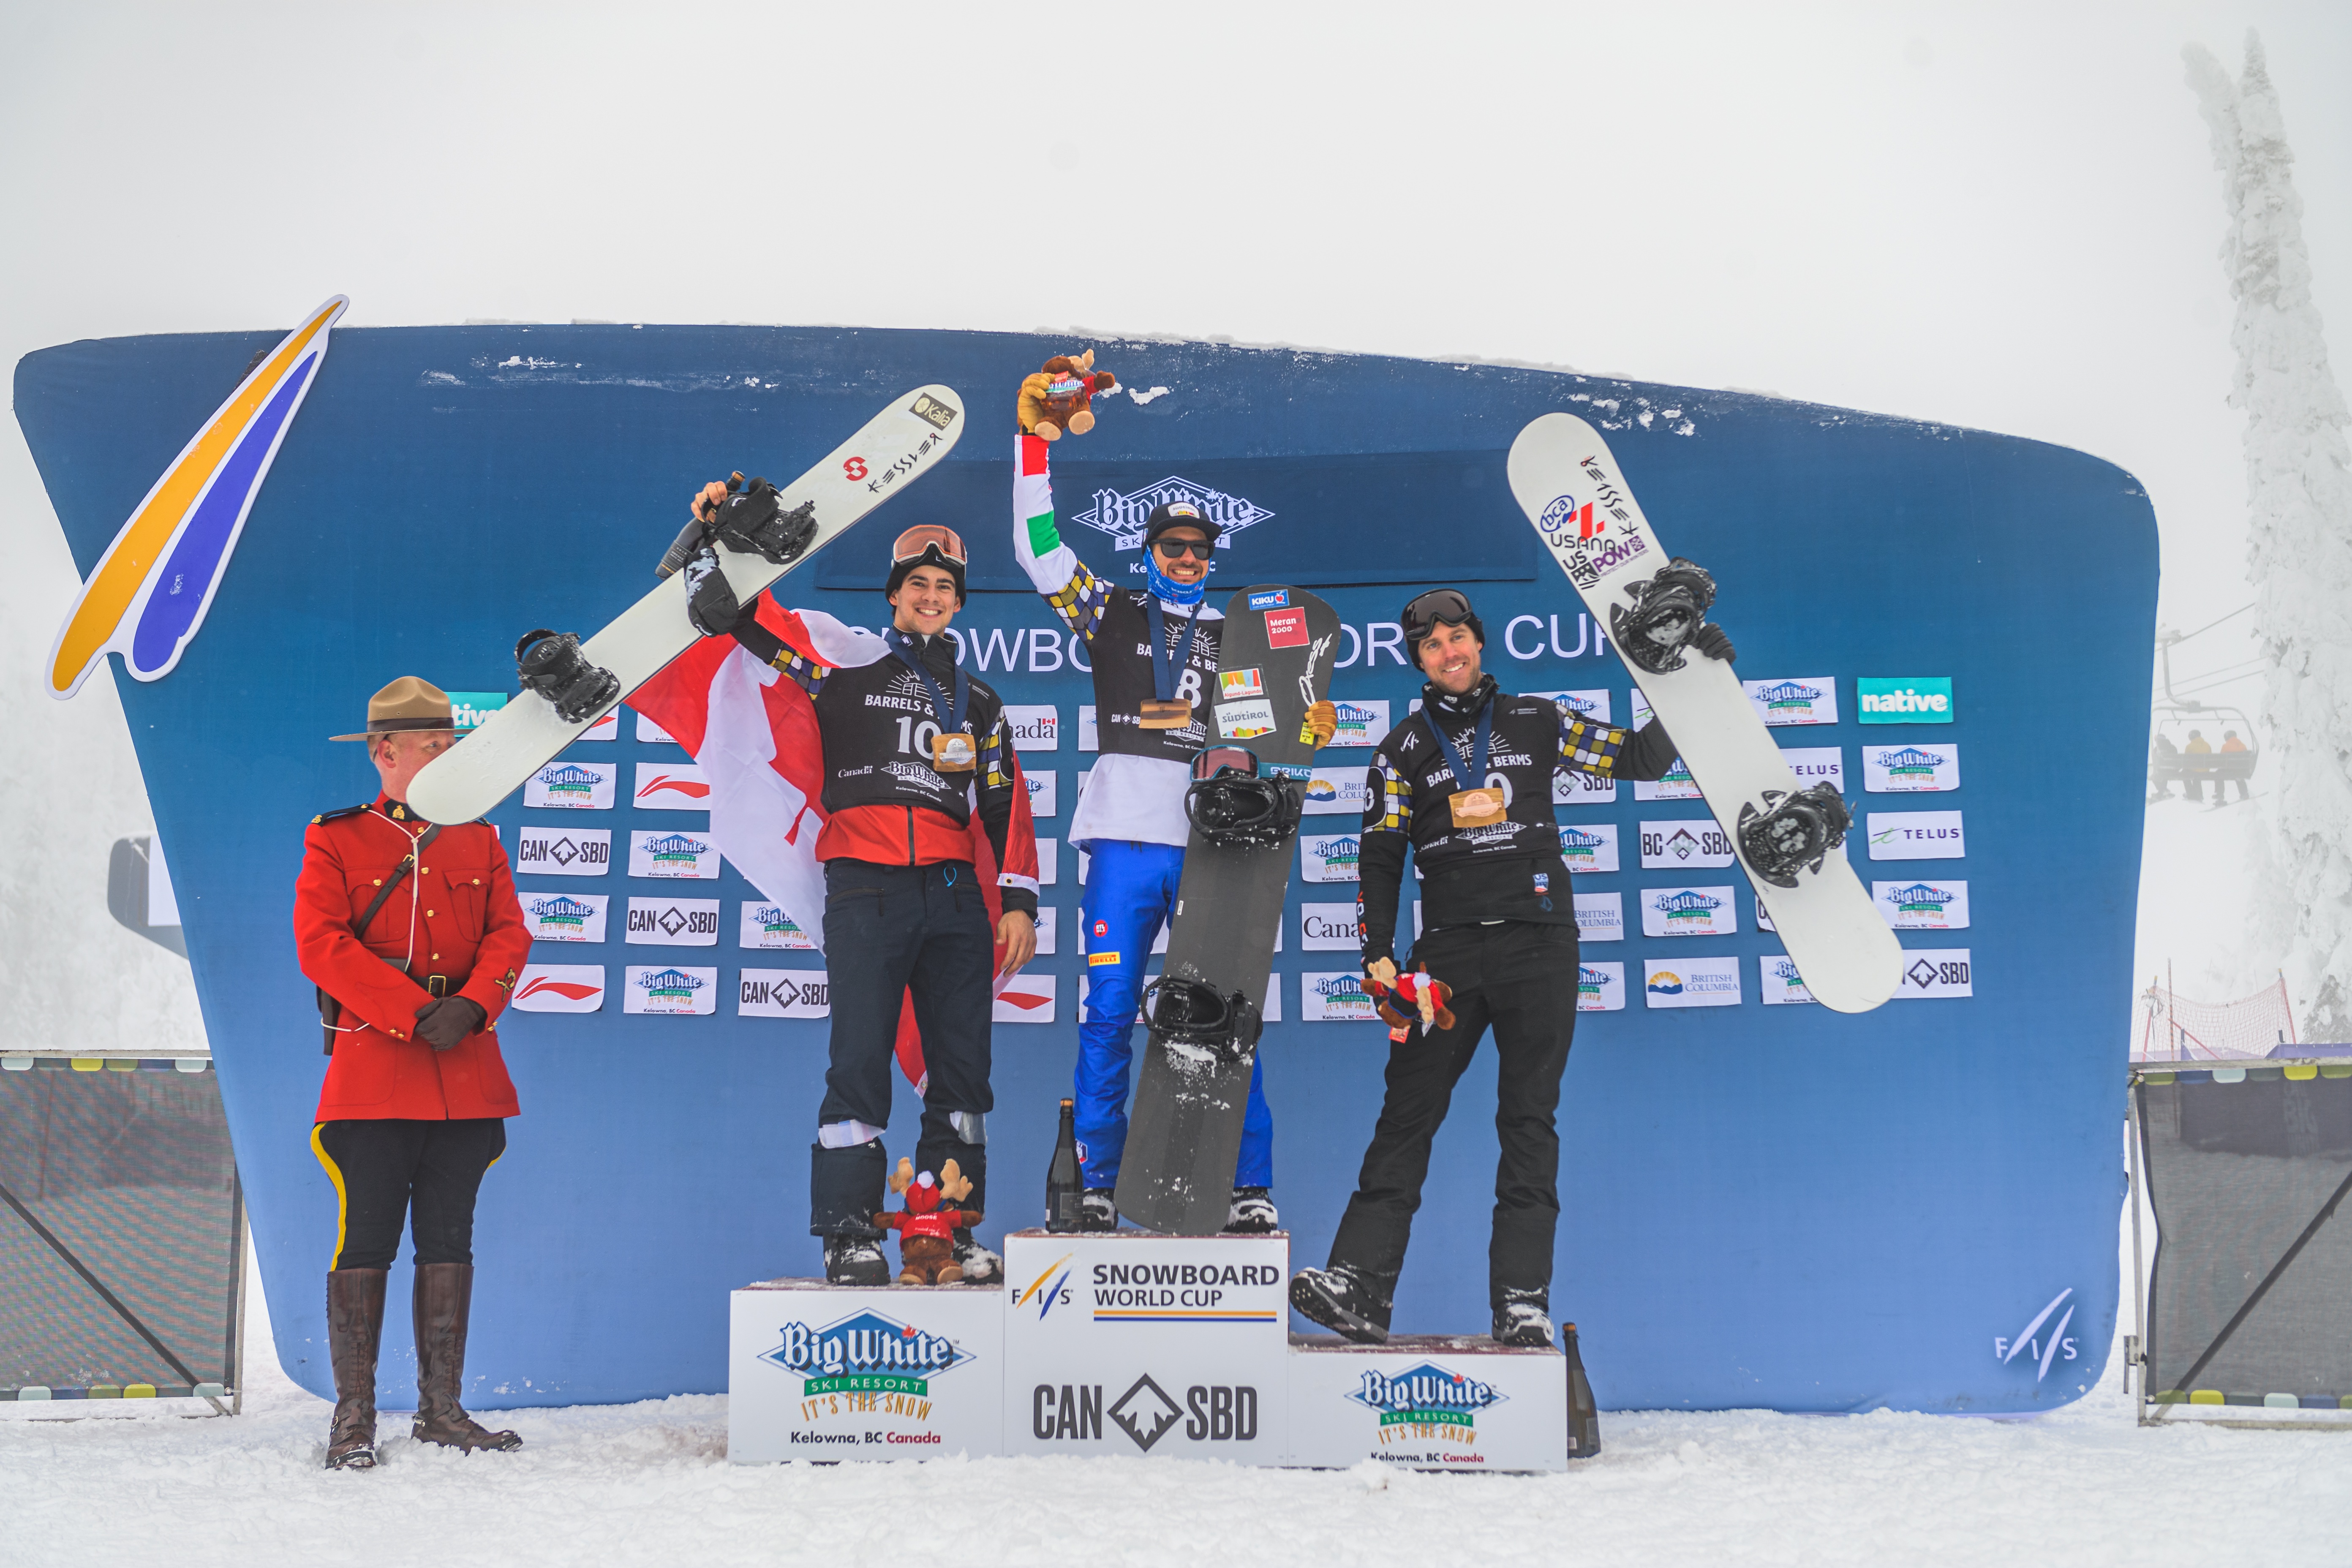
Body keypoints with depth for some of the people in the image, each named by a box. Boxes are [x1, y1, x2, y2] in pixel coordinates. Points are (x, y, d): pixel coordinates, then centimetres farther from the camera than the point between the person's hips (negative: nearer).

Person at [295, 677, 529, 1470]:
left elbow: (508, 936, 6)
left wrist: (470, 1006, -14)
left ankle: (442, 1409, 16)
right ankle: (354, 1416, 7)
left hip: (467, 1074, 4)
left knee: (449, 1241, 8)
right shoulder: (335, 841, 4)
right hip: (372, 1071, -3)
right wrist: (416, 1013, -16)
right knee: (366, 1242, -2)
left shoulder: (480, 843, 15)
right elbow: (321, 943, -8)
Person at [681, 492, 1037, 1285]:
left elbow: (1004, 809, 19)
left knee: (962, 1065, 3)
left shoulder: (979, 701, 21)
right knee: (861, 1060, -9)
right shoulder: (848, 663, 10)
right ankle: (849, 1233, -3)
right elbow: (733, 615, 7)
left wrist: (1019, 901, 9)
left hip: (953, 894, 4)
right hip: (864, 889, -4)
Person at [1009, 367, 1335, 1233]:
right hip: (1125, 836, -1)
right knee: (1107, 1014, -1)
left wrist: (1312, 726, -2)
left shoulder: (1232, 635, 18)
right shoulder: (1111, 612, 13)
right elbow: (1038, 547, 5)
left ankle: (1250, 1191, 3)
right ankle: (1096, 1187, 6)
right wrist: (1035, 438, -1)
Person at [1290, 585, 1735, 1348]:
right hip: (1450, 951, 0)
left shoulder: (1537, 722, 11)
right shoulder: (1403, 750, 11)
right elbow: (1380, 858, 8)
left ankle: (1522, 1299, 0)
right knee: (1408, 1112, -6)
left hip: (1540, 946, 0)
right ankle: (1361, 1280, -9)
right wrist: (1376, 954, -3)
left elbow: (1640, 757, 15)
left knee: (1530, 1120, -1)